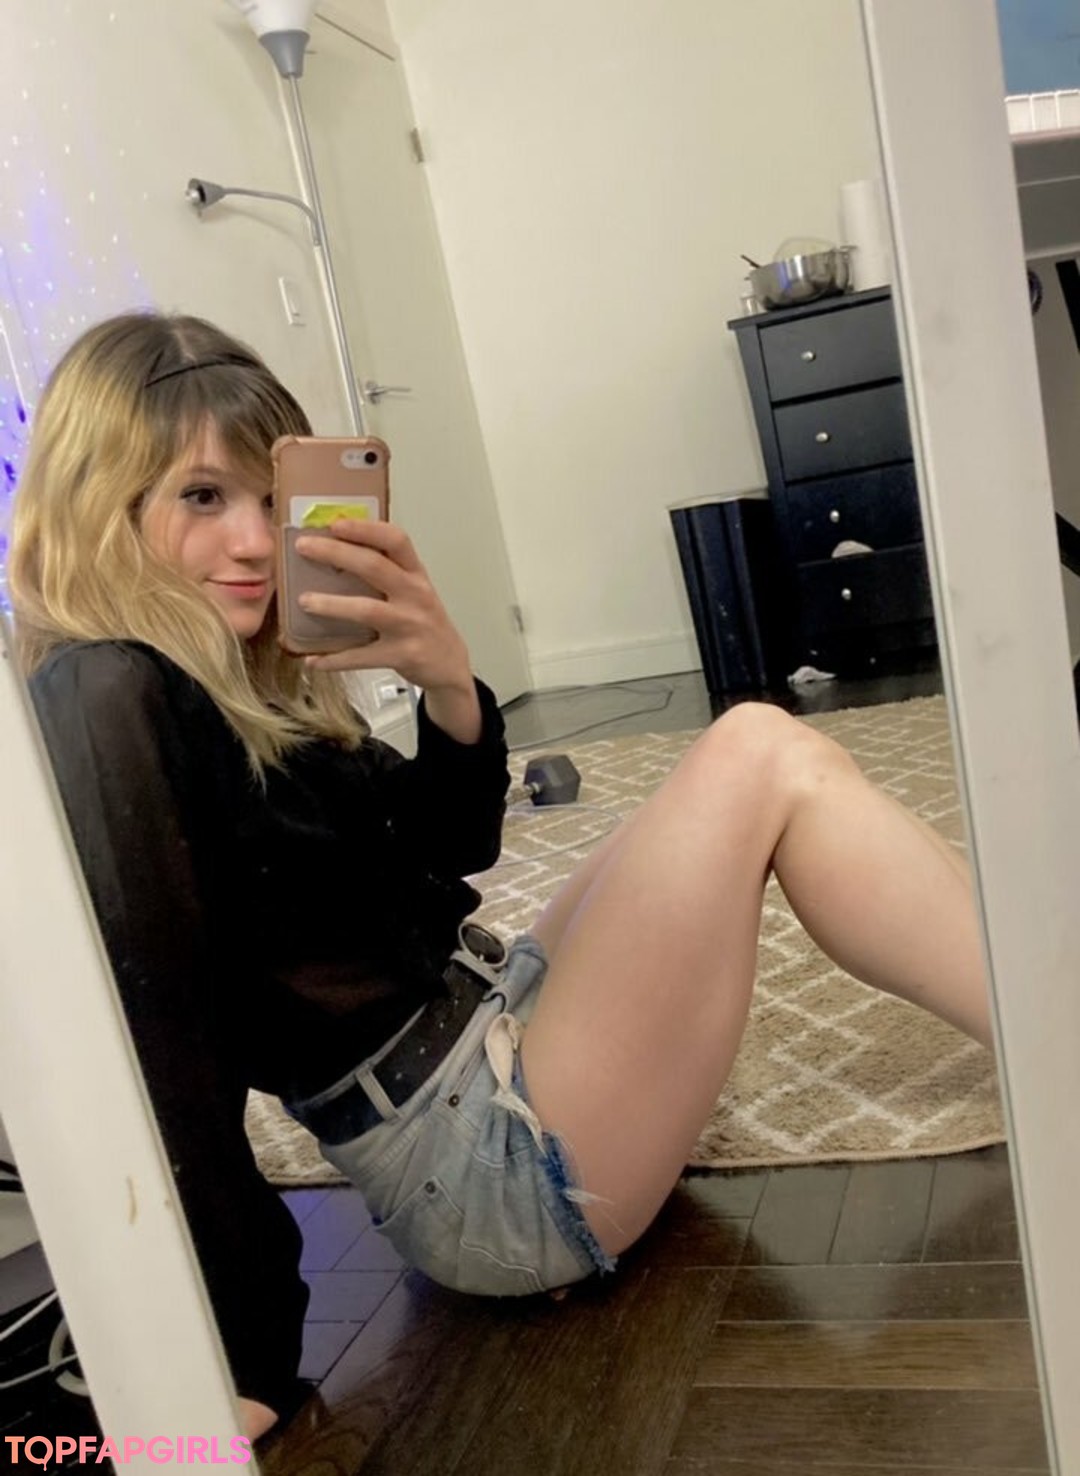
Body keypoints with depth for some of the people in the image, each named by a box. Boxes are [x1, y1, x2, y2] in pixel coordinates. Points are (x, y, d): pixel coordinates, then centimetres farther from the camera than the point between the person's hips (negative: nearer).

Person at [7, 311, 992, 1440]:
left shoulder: (236, 681, 9)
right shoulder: (104, 704, -17)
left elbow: (447, 853, 11)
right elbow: (163, 1063, -21)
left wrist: (449, 689, -7)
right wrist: (245, 1369, -17)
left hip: (493, 1027, 10)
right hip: (484, 1169, -9)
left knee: (756, 762, 13)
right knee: (758, 762, -11)